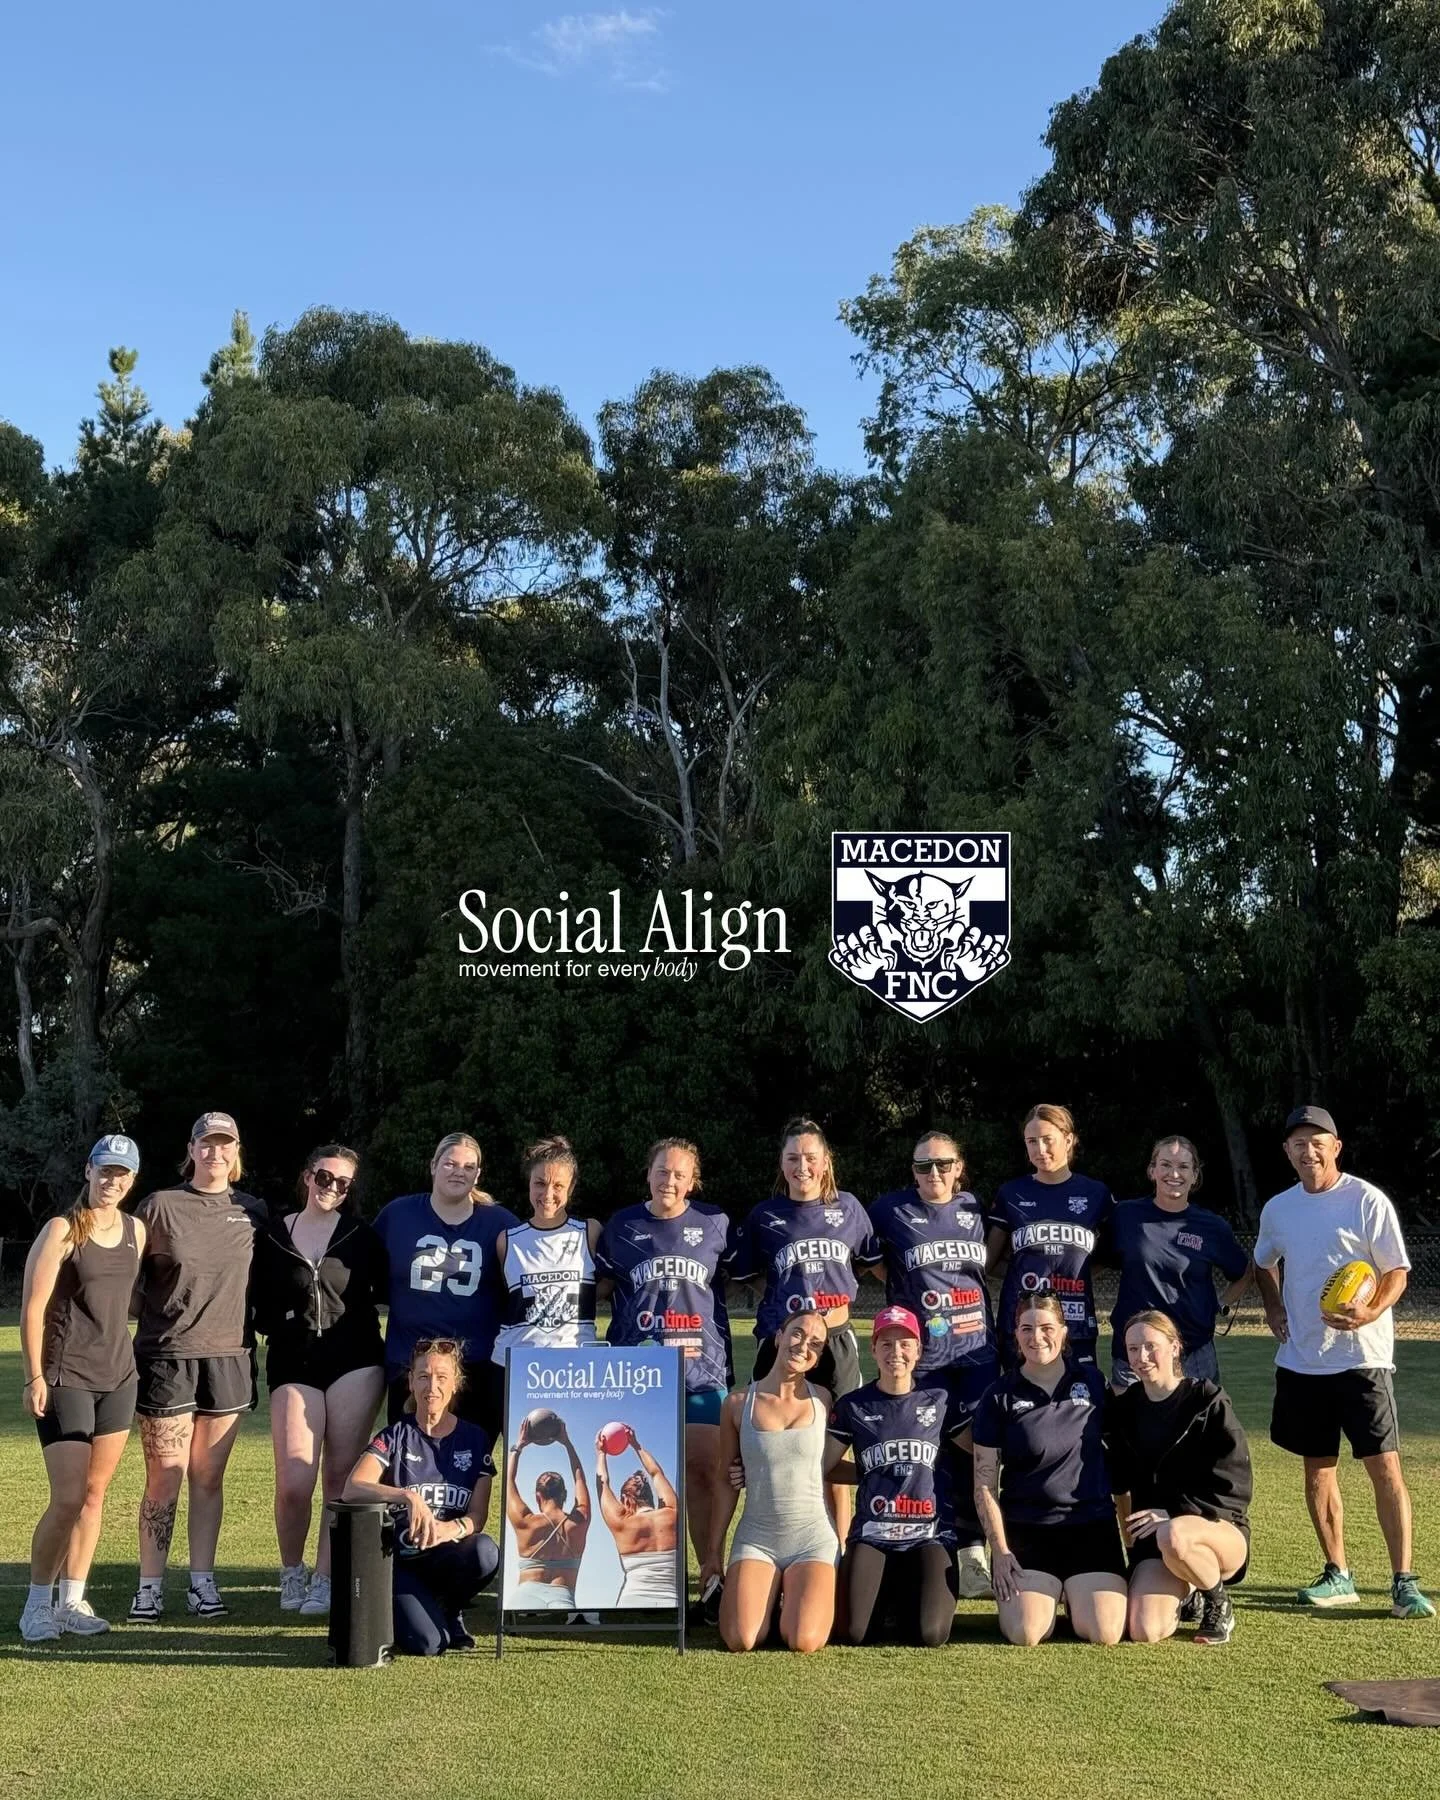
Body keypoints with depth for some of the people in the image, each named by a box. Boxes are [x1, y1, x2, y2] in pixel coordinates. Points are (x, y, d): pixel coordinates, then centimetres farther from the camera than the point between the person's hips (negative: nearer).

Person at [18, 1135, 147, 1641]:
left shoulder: (136, 1231, 9)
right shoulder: (62, 1230, -8)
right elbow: (32, 1307, -10)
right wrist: (34, 1377, -13)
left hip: (118, 1377, 6)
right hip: (65, 1379, -6)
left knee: (95, 1493, 8)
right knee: (68, 1500, -7)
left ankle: (72, 1600, 17)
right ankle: (37, 1603, 9)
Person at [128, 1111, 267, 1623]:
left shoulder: (253, 1213, 8)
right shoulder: (160, 1206, -1)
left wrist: (254, 1335, 11)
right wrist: (151, 1320, -2)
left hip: (229, 1357, 2)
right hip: (166, 1356, -2)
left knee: (208, 1478, 7)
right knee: (164, 1480, 0)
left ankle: (202, 1581, 15)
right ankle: (150, 1585, 10)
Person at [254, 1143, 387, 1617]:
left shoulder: (361, 1236, 6)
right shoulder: (271, 1236, 8)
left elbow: (386, 1291, 8)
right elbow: (259, 1307, 13)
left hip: (354, 1362, 0)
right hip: (293, 1363, 0)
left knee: (341, 1476, -2)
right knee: (294, 1483, -9)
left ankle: (326, 1579, 7)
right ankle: (291, 1572, 15)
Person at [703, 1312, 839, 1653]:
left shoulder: (823, 1401, 0)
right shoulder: (738, 1403, 0)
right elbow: (727, 1482, 6)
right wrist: (714, 1551, 9)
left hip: (813, 1538, 0)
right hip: (756, 1538, 1)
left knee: (804, 1643, -20)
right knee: (741, 1641, -18)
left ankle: (795, 1596, 15)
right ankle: (771, 1592, 16)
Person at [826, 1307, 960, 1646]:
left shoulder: (939, 1399, 5)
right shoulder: (853, 1406, 5)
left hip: (930, 1533, 0)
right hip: (872, 1533, 0)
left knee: (930, 1634, -21)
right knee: (856, 1632, -18)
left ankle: (909, 1592, 15)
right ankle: (887, 1588, 16)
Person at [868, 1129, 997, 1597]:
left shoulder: (974, 1210, 8)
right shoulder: (891, 1210, 0)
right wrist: (904, 1285, 5)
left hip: (977, 1350, 2)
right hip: (922, 1353, -2)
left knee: (973, 1453, 1)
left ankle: (973, 1556, 10)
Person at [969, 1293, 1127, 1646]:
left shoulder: (1092, 1381, 5)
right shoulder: (1001, 1397, 0)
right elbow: (984, 1483, 0)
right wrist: (999, 1550, -7)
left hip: (1092, 1526, 1)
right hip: (1025, 1530, -1)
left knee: (1105, 1633, -17)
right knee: (1025, 1633, -20)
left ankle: (1076, 1597, 16)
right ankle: (1043, 1592, 14)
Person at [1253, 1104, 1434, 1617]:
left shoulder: (1367, 1201, -8)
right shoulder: (1277, 1209, 7)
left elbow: (1397, 1271, -6)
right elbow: (1263, 1262, 26)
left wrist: (1369, 1313, -23)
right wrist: (1273, 1307, 9)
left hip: (1361, 1358, -5)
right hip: (1301, 1359, 5)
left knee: (1384, 1465, -7)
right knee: (1317, 1467, 10)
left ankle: (1404, 1581, -1)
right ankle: (1337, 1575, 21)